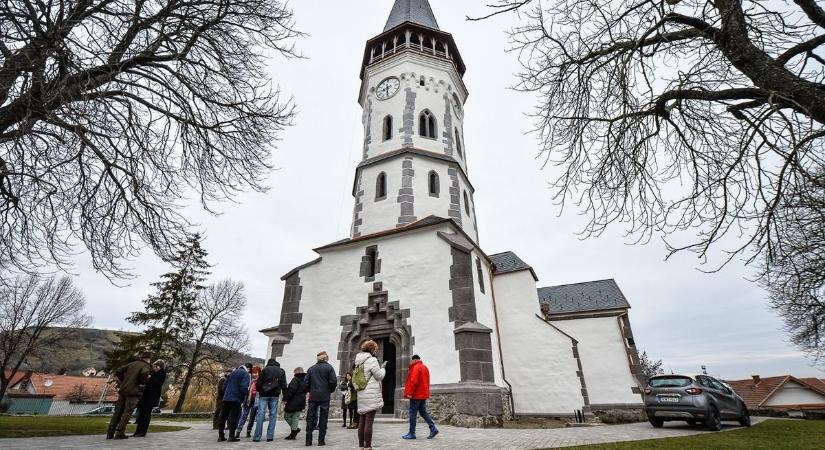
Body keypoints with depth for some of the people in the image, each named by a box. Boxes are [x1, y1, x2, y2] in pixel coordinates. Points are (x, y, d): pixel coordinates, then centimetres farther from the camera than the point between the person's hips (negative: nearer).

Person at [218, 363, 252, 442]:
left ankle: (221, 436, 18)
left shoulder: (233, 372, 17)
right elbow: (244, 387, -19)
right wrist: (247, 392, 0)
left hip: (226, 398, 7)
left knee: (223, 417, 12)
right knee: (233, 417, -1)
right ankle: (231, 436, 2)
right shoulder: (245, 374, -7)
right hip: (236, 399, -7)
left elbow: (225, 385, 21)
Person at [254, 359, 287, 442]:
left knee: (261, 414, 0)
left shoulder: (265, 369, 2)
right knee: (273, 415, 5)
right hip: (275, 395, 2)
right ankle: (270, 436, 3)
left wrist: (259, 391, 14)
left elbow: (259, 383, -3)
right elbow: (284, 385, 8)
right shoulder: (281, 371, 11)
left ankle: (257, 437, -2)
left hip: (264, 395, -2)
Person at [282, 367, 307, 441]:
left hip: (293, 402, -7)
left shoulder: (295, 379, -14)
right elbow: (305, 391, 16)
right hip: (301, 403, 8)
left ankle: (295, 429, 4)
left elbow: (291, 390, -20)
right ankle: (293, 432, 10)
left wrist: (285, 399, -14)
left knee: (287, 416, 8)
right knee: (295, 417, 12)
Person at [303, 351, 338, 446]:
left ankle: (308, 440, 9)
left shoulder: (311, 368, 7)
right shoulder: (328, 367, -4)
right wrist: (331, 390, 7)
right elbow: (333, 381, -10)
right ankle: (321, 440, 5)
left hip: (313, 396, 3)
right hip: (325, 396, -3)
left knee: (310, 418, 9)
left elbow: (306, 382, 5)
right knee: (323, 418, 4)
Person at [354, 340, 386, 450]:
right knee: (369, 422, -6)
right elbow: (379, 376, -9)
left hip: (361, 395, 8)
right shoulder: (372, 360, -13)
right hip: (371, 395, -8)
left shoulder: (359, 361, 12)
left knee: (362, 421, 12)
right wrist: (382, 368, 8)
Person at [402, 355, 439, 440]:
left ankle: (412, 433, 6)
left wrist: (409, 393, -19)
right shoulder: (424, 367, 17)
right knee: (423, 412, 12)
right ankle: (433, 428, 4)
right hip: (423, 394, 9)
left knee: (413, 413, 0)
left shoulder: (416, 367, -14)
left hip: (416, 394, -9)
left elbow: (414, 381, -22)